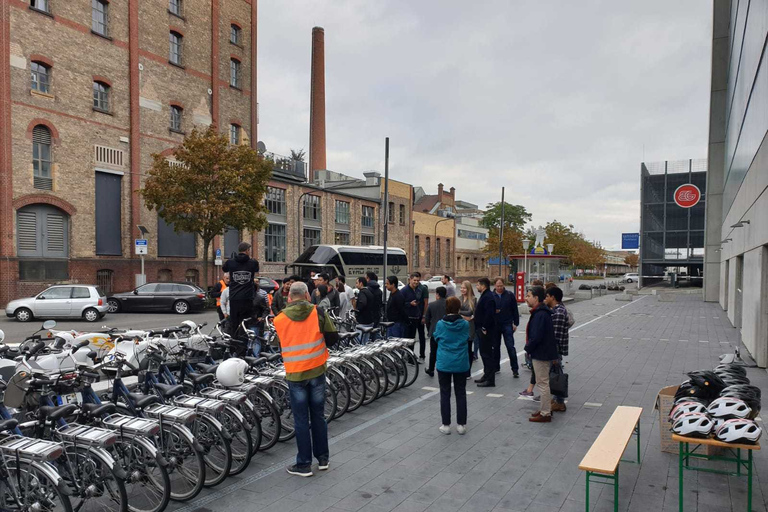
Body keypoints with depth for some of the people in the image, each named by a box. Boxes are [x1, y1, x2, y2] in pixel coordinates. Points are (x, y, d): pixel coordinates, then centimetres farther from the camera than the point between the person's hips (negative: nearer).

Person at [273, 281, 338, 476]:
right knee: (318, 415, 15)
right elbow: (333, 337, -3)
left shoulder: (279, 319, -6)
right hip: (317, 371, 1)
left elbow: (277, 345, 6)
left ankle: (304, 464, 14)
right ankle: (323, 458, 24)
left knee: (301, 419, 7)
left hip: (295, 374, -1)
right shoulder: (318, 313, -7)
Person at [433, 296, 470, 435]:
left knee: (445, 394, 9)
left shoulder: (440, 324, -10)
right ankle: (461, 425, 16)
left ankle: (446, 425, 12)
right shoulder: (465, 324, -7)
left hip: (444, 364, -1)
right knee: (461, 394, 11)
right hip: (461, 364, 1)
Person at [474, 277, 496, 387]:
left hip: (486, 330, -11)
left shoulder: (488, 297, -18)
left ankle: (490, 380, -3)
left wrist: (485, 328, -22)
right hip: (482, 329, 11)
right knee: (484, 353, 18)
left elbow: (489, 314, -27)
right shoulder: (485, 296, 16)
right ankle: (487, 375, 28)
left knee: (487, 354, -7)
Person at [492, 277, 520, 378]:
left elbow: (515, 310, 2)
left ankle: (515, 369, 1)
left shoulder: (510, 295, -2)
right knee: (495, 347, 12)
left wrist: (515, 323, -1)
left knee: (510, 347, -5)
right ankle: (496, 367, 25)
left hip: (507, 324, -2)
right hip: (495, 324, 2)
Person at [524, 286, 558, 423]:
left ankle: (545, 414, 8)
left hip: (541, 354, -10)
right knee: (543, 382, 19)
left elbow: (536, 337, -26)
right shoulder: (542, 311, 10)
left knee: (542, 383, -1)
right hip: (544, 352, 10)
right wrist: (529, 348, 10)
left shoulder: (540, 314, -23)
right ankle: (546, 409, 31)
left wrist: (528, 348, -10)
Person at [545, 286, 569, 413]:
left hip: (556, 349, -10)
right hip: (554, 349, 10)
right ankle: (556, 399, 28)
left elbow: (557, 335, -23)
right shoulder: (557, 309, 11)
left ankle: (559, 403, 9)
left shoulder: (559, 312, -20)